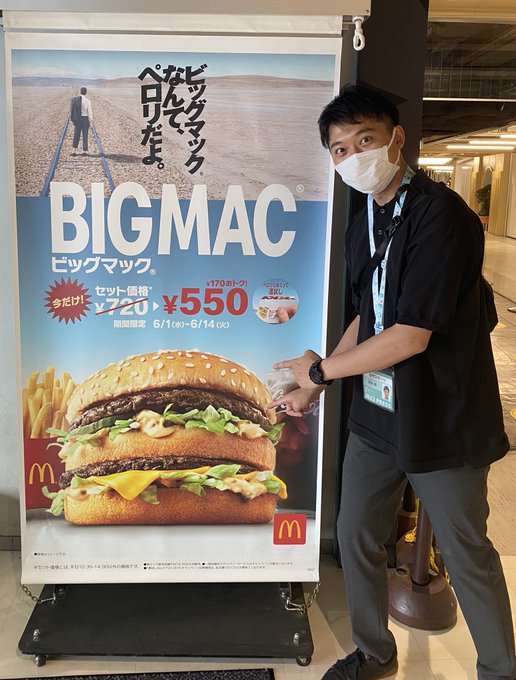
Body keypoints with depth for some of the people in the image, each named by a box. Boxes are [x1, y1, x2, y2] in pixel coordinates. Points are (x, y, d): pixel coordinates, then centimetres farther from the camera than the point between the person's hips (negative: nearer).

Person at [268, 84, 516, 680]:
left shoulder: (440, 214, -20)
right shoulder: (362, 224, 7)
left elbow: (411, 336, -24)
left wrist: (320, 369, -11)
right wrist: (315, 387, 9)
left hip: (442, 419, -7)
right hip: (375, 413, 8)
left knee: (467, 555, 9)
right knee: (355, 536, 16)